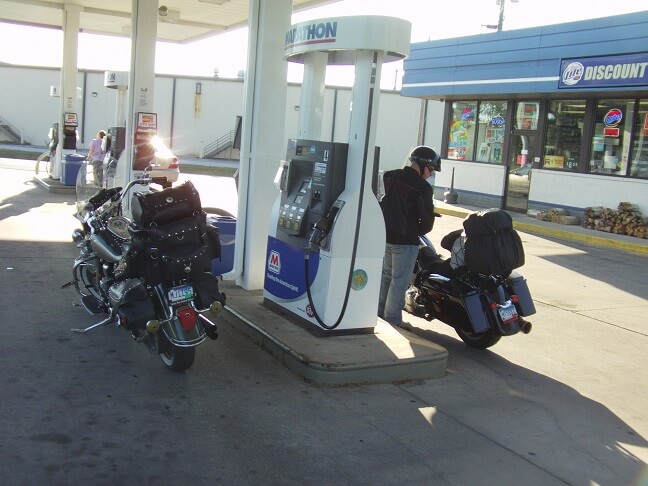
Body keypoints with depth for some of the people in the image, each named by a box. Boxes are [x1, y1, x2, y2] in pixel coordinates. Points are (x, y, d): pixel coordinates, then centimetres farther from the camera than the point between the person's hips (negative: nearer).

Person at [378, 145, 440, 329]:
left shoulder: (389, 177, 5)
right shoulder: (422, 187, -15)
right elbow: (427, 217, -10)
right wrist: (419, 232, 7)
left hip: (384, 235, 7)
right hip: (405, 240, -7)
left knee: (386, 274, 20)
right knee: (400, 280, 2)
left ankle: (379, 312, 28)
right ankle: (393, 319, 7)